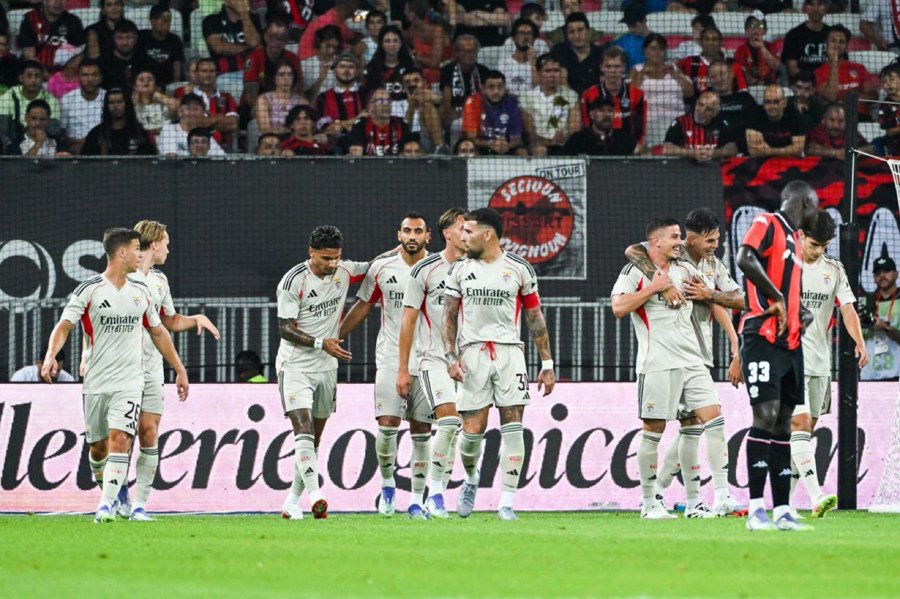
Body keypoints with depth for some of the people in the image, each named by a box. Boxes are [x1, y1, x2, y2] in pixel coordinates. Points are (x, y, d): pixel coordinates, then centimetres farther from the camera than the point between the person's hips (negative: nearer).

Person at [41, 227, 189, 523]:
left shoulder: (141, 292, 10)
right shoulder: (89, 290, -3)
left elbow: (158, 333, 21)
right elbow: (63, 326, -7)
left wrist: (179, 370, 21)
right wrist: (51, 355, -26)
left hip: (129, 382, 1)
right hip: (96, 382, -1)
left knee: (120, 440, -17)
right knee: (98, 446, 6)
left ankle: (107, 505, -20)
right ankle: (106, 483, 34)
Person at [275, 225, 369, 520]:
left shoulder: (344, 271, 1)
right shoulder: (293, 281, -15)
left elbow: (372, 268, 19)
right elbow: (285, 328, -15)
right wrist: (321, 344, -25)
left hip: (326, 366, 6)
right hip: (295, 364, -6)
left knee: (314, 438, 8)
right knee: (303, 428, -21)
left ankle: (292, 500, 18)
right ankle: (315, 495, -33)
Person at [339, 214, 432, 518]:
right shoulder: (381, 269, 4)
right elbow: (363, 307, 14)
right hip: (390, 358, 0)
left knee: (421, 431, 2)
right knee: (387, 424, -12)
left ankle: (417, 500, 8)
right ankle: (387, 484, 10)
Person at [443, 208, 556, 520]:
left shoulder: (519, 269, 4)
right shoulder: (459, 270, 8)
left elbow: (535, 318, 8)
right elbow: (449, 317, 10)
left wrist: (547, 364, 6)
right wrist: (451, 357, -3)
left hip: (509, 351, -1)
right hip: (473, 352, 1)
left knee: (513, 429, -7)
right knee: (473, 431, -4)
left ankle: (507, 503, -4)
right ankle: (471, 479, 27)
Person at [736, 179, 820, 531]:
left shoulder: (793, 238, 23)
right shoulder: (767, 225, -4)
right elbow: (745, 259, -23)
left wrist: (800, 313, 11)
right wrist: (778, 298, -18)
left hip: (789, 341, 9)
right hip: (763, 338, -9)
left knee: (783, 423, 7)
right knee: (766, 415, -15)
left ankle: (782, 512, 7)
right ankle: (756, 510, -17)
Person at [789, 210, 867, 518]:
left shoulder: (834, 269, 10)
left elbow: (847, 308, 4)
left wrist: (859, 342, -13)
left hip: (820, 362, 5)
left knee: (806, 431, 7)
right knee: (800, 423, -17)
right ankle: (816, 498, -27)